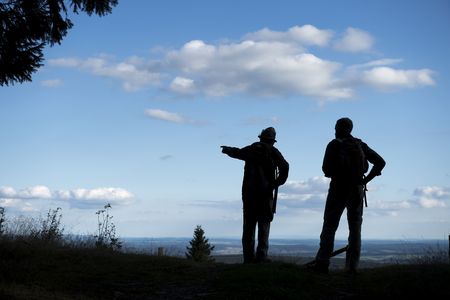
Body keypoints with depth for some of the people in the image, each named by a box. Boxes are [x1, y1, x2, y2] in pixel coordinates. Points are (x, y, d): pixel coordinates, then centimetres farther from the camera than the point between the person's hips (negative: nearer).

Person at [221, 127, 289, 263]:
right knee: (264, 224, -2)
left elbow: (236, 152, 29)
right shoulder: (272, 151, 1)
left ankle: (248, 256, 3)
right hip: (265, 191, -3)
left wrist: (226, 149, 50)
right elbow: (284, 166, -14)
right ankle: (261, 255, -10)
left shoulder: (250, 149, 11)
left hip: (248, 191, 3)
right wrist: (277, 182, -3)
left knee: (249, 225, 6)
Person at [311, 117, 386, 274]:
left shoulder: (334, 145, -3)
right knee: (355, 228, 6)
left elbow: (326, 169, -9)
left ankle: (322, 262, -7)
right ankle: (352, 266, 3)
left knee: (329, 226, 0)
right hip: (357, 190, 4)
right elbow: (380, 162, 5)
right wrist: (366, 179, 5)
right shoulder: (361, 145, 9)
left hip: (338, 189, -3)